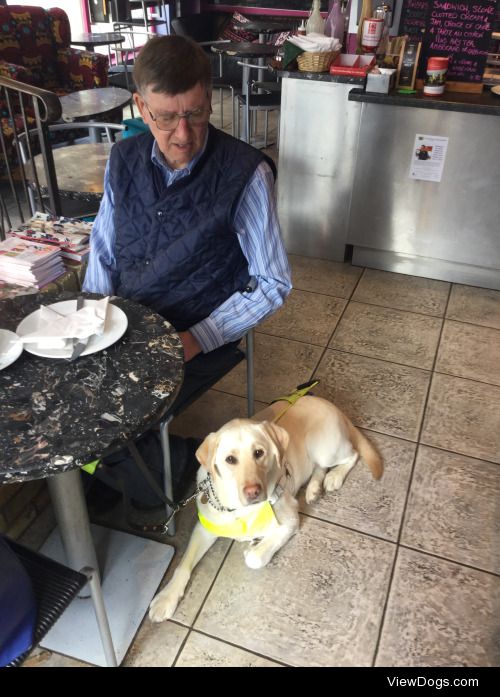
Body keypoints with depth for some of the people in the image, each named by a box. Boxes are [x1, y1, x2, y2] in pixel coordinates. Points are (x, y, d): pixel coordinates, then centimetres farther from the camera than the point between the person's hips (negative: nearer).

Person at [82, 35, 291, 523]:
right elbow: (103, 249, 11)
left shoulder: (245, 172, -16)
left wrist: (194, 341, -19)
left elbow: (272, 284, -12)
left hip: (198, 334, -4)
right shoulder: (124, 160, -1)